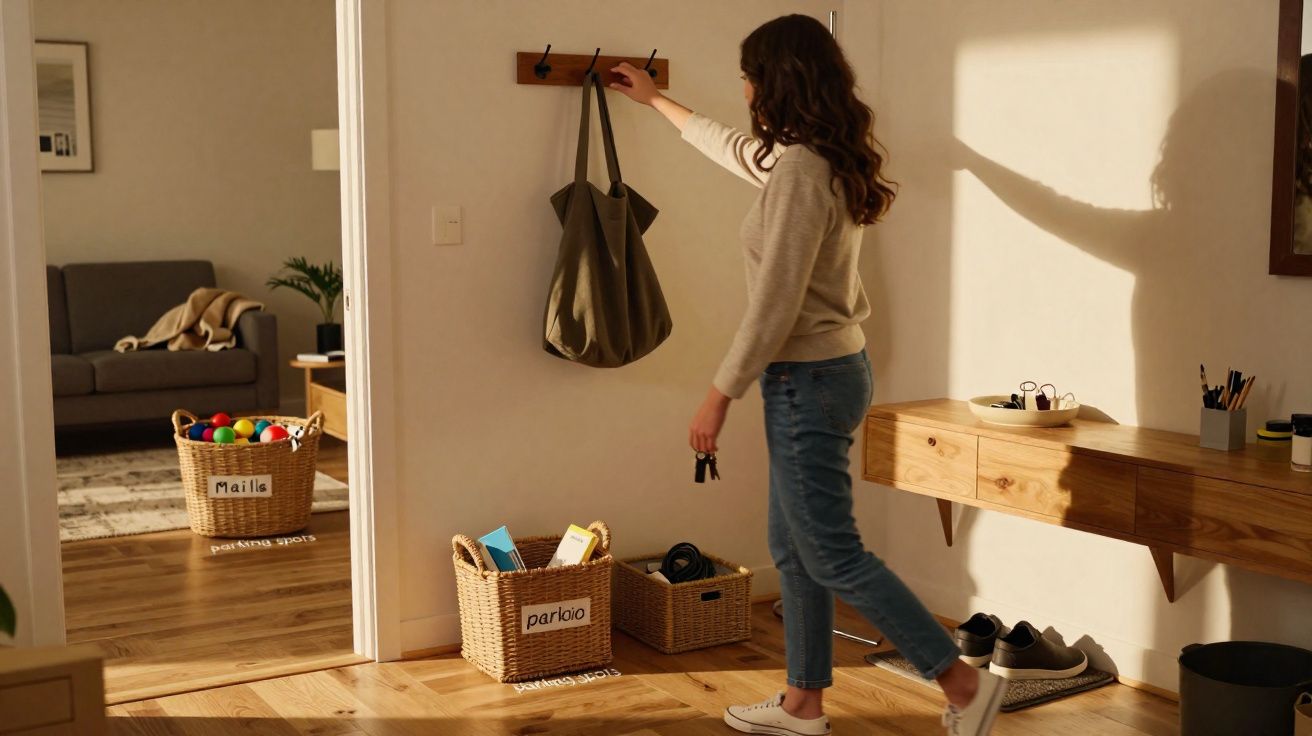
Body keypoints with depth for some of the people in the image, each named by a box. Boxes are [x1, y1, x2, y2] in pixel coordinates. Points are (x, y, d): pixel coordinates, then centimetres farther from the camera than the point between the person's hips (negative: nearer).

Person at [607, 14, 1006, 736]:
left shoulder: (800, 171, -20)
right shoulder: (821, 159, 10)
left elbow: (774, 306, -22)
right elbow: (730, 145, 30)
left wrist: (720, 394, -15)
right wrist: (655, 100, 42)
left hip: (809, 380, -10)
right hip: (828, 370, 10)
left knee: (832, 555, -2)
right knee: (793, 549, 16)